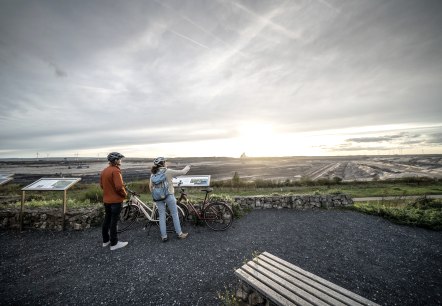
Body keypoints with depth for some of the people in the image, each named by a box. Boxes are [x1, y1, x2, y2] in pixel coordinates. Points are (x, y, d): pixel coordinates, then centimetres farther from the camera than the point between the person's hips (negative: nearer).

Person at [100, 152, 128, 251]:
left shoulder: (104, 171, 7)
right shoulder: (115, 170, -21)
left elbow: (102, 185, 14)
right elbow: (119, 186, -26)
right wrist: (125, 194, -10)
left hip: (106, 200, 9)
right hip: (116, 200, -9)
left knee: (107, 220, 18)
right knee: (113, 221, 0)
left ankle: (105, 240, 31)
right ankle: (114, 243, 11)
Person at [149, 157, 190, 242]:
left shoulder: (153, 174, 4)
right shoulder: (168, 171, -11)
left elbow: (150, 186, 5)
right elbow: (182, 172, -8)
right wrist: (187, 167, 11)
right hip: (169, 196, -4)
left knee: (162, 216, 13)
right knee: (175, 215, 9)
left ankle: (163, 236, 19)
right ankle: (180, 234, 19)